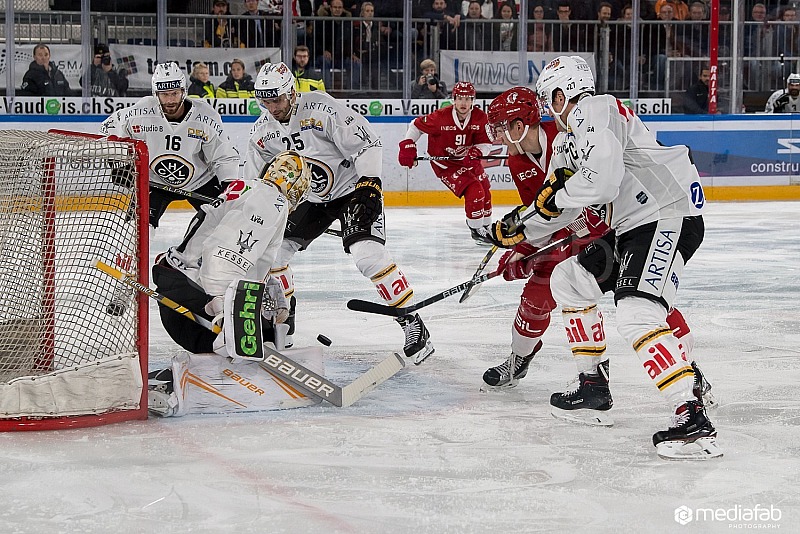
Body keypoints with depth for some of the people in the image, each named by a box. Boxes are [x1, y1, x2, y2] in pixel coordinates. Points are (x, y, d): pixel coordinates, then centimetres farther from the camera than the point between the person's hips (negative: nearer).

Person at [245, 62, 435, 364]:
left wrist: (370, 184, -27)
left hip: (352, 188, -7)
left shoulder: (321, 109, -23)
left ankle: (413, 324, -19)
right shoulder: (262, 131, -3)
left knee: (367, 253, -26)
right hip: (309, 198, 7)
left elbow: (366, 142, -22)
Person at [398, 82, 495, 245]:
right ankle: (476, 230, -2)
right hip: (444, 163, -6)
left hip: (468, 160, 6)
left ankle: (485, 227, 38)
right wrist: (407, 146, -19)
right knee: (474, 191, -20)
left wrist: (476, 152, -27)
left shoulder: (480, 117, -13)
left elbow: (486, 143, -6)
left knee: (485, 192, 13)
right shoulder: (441, 117, -25)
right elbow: (416, 125, -13)